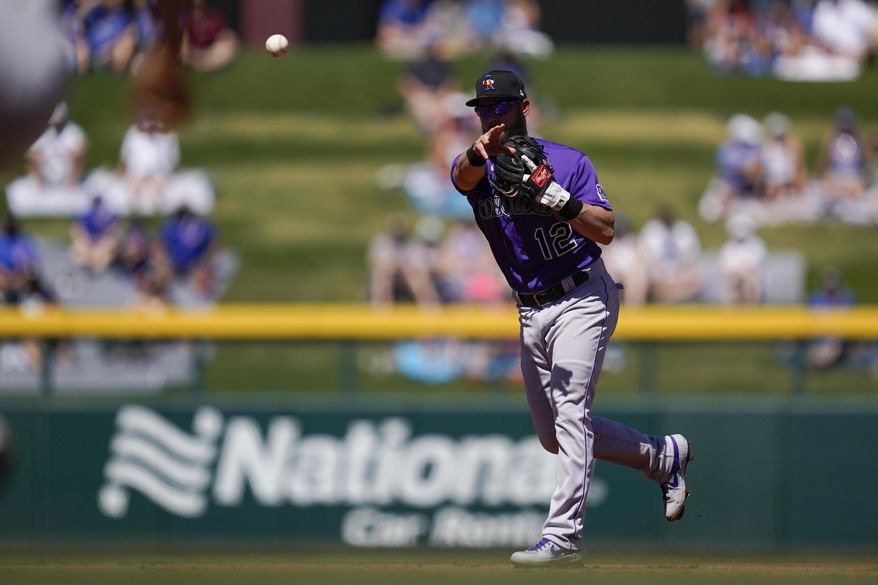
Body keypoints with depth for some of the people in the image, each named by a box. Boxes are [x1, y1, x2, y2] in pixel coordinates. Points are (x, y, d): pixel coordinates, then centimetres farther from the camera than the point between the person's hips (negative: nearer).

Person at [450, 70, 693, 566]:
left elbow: (606, 230, -16)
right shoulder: (478, 168, 3)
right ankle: (665, 455, 30)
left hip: (582, 299, -6)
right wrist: (480, 153, -46)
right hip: (532, 311, 6)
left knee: (570, 414, -19)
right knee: (553, 436, 13)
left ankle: (563, 535, -22)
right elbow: (464, 176, -24)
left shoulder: (568, 161, -7)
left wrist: (559, 200, -31)